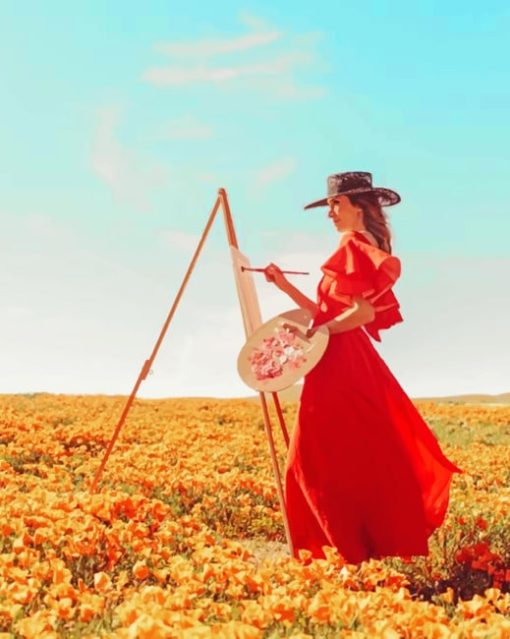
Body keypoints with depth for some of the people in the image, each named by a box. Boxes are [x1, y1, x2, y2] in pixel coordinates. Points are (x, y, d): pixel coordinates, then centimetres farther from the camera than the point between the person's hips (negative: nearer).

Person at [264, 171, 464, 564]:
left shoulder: (355, 247, -11)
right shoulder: (360, 249, 18)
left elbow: (363, 312, -22)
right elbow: (329, 313, 18)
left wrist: (316, 333, -15)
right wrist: (285, 285, 18)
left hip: (340, 366, -10)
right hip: (351, 364, 10)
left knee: (334, 460, -5)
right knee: (364, 458, 14)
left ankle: (353, 551, 3)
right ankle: (386, 545, 21)